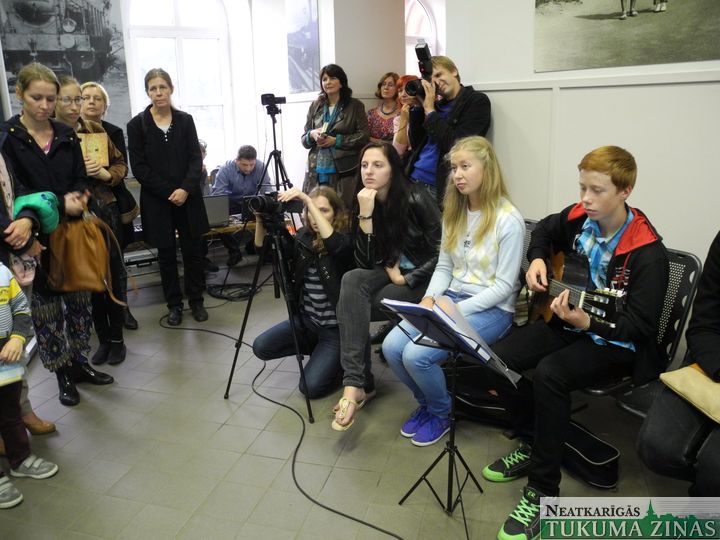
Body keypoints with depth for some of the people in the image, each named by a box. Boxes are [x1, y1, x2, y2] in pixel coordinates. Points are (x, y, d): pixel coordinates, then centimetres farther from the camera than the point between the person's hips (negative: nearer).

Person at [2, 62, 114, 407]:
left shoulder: (66, 135, 6)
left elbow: (82, 181, 6)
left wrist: (77, 197, -16)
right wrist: (59, 204, -26)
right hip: (37, 237, -3)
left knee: (79, 300, 11)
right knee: (46, 307, 5)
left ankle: (79, 363, 27)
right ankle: (62, 374, 20)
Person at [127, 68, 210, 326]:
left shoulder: (185, 120, 5)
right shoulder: (137, 124, -1)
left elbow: (196, 159, 0)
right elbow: (139, 167, -5)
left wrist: (186, 189, -14)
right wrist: (168, 192, -13)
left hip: (188, 198, 1)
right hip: (157, 201, -1)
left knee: (193, 251, 6)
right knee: (166, 254, 7)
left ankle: (196, 301, 21)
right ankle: (174, 305, 20)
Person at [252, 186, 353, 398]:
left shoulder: (346, 240, -13)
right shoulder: (302, 237, 2)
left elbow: (334, 244, -38)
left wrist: (306, 199, -38)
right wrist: (261, 219, -23)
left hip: (336, 327, -6)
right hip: (306, 320, 6)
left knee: (310, 387, -17)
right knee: (261, 347, -7)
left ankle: (340, 360, 15)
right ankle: (317, 350, 14)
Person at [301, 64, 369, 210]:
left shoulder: (355, 105, 4)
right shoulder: (315, 106, 13)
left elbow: (364, 137, -3)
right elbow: (304, 140, 15)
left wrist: (336, 140, -10)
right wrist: (312, 134, -7)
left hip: (344, 172, -3)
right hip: (316, 172, 3)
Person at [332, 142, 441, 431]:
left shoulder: (416, 199, -15)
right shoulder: (364, 203, -1)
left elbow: (441, 253, -13)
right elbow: (365, 262, -9)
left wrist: (407, 279, -15)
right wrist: (365, 214, -18)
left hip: (423, 280, -5)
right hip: (389, 275, 5)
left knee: (352, 303, -24)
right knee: (352, 280, -27)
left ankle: (357, 383, -8)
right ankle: (355, 383, -29)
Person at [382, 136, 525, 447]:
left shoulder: (508, 220, -13)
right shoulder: (453, 212, 9)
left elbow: (503, 286, -14)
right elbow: (444, 266, 12)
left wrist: (455, 310, -21)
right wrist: (430, 298, -7)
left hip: (491, 309, -6)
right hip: (450, 298, 7)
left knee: (417, 355, -24)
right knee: (391, 346, -13)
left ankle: (441, 414, 8)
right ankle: (426, 403, 15)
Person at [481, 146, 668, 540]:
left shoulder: (647, 253, -22)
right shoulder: (579, 217, -5)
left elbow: (641, 326, -22)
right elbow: (544, 230, 19)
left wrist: (587, 324, -38)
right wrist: (537, 260, -2)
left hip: (615, 343, -6)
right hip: (567, 319, 7)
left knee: (549, 375, -33)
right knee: (499, 356, -14)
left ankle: (543, 490, -16)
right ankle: (533, 444, 9)